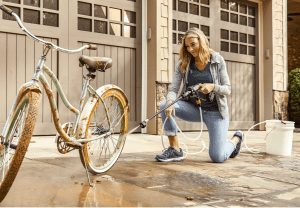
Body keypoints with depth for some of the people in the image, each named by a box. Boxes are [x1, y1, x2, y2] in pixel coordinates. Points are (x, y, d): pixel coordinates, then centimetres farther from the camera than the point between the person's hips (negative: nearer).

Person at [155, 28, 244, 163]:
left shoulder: (217, 60, -7)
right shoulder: (183, 63, -2)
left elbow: (227, 90, -5)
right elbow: (173, 89, -10)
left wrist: (213, 87, -27)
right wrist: (170, 103, -33)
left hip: (215, 111, -2)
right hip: (193, 108, 3)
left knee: (218, 157, -11)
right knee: (164, 107, -25)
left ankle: (236, 138, 25)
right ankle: (175, 150, -12)